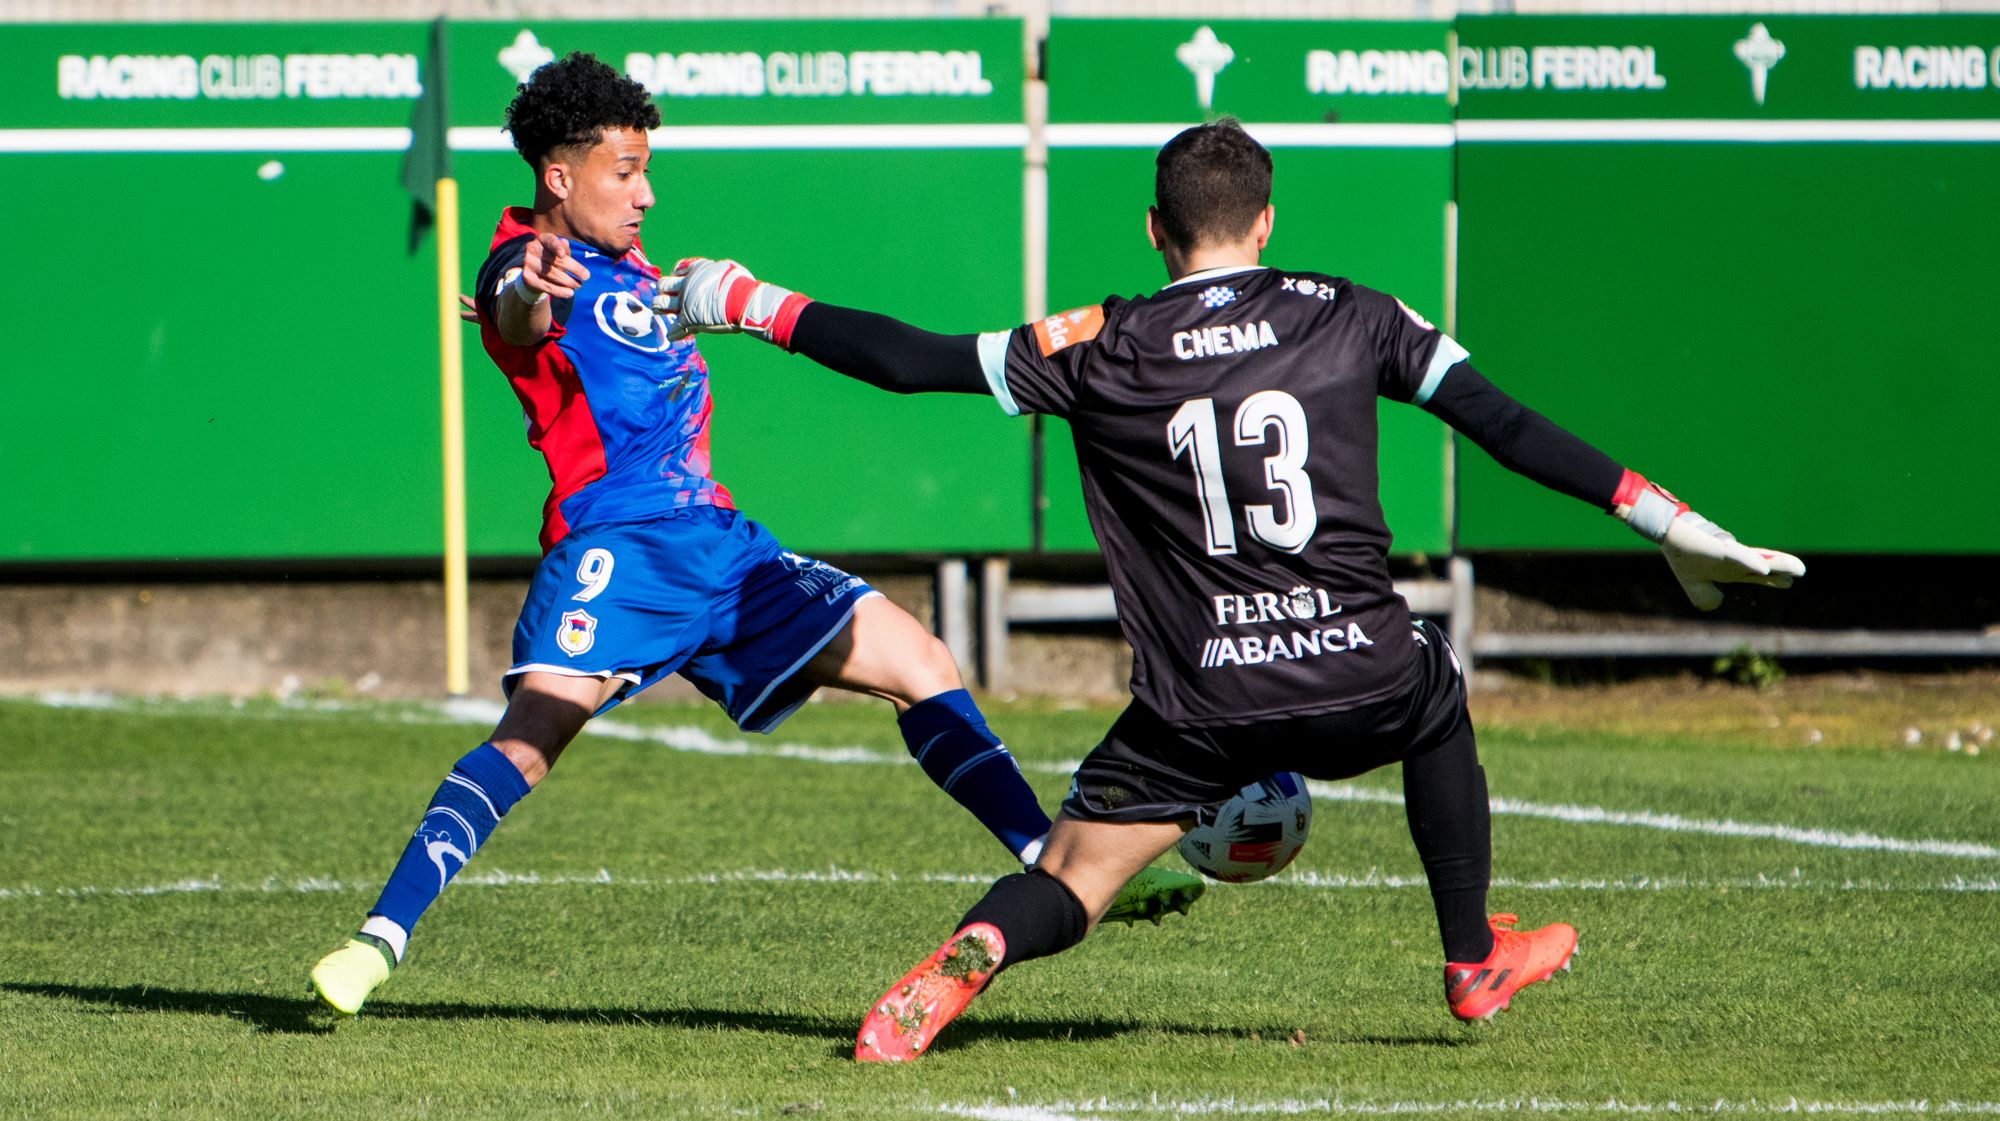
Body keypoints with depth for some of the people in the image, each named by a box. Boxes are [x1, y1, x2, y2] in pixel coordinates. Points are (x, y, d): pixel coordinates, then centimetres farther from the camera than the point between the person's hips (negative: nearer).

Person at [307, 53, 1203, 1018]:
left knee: (924, 667, 6)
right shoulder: (526, 263, -9)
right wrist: (526, 301, -57)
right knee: (530, 736, -29)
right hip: (614, 547, -9)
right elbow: (516, 321, -37)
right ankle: (380, 938, -30)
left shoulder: (626, 266, 20)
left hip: (718, 541, 9)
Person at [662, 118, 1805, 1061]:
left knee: (1069, 882, 8)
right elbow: (1505, 424, 3)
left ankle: (961, 967, -24)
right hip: (1360, 680, 1)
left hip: (1201, 708, -1)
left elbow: (911, 359, 3)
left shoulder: (1100, 349, 1)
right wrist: (1670, 521, 7)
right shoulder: (1347, 316, 5)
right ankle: (1477, 962, 41)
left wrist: (737, 299, 14)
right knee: (1439, 691, 35)